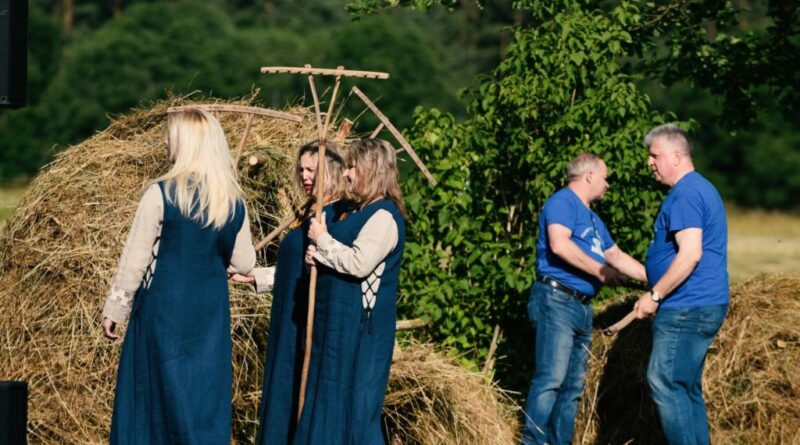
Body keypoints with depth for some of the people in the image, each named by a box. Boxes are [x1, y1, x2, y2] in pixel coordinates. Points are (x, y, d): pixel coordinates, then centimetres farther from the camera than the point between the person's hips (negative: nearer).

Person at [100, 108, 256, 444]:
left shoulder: (160, 194, -12)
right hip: (212, 312, 4)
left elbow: (134, 260, -8)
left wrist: (114, 310, 1)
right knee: (207, 397, 9)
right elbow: (244, 264, 7)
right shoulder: (234, 202, 1)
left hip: (164, 309, -4)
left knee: (155, 393, 4)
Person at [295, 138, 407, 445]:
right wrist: (320, 255, 0)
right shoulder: (364, 211, 15)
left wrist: (322, 240, -14)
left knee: (355, 399, -5)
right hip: (341, 322, 10)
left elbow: (359, 263, -26)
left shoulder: (384, 216, -16)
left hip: (360, 325, -10)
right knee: (333, 394, 13)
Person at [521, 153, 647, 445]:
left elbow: (618, 258, 31)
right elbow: (559, 244, -20)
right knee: (551, 378, -16)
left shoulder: (592, 218, 26)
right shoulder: (563, 202, -5)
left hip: (582, 307, 10)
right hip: (557, 300, -10)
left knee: (573, 385, 7)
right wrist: (600, 271, -11)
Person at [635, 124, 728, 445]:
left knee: (664, 382, -10)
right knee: (687, 388, 12)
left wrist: (655, 295, -18)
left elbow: (690, 253, -24)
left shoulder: (685, 194, -15)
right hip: (702, 306, 11)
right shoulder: (701, 188, 19)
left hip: (687, 309, -11)